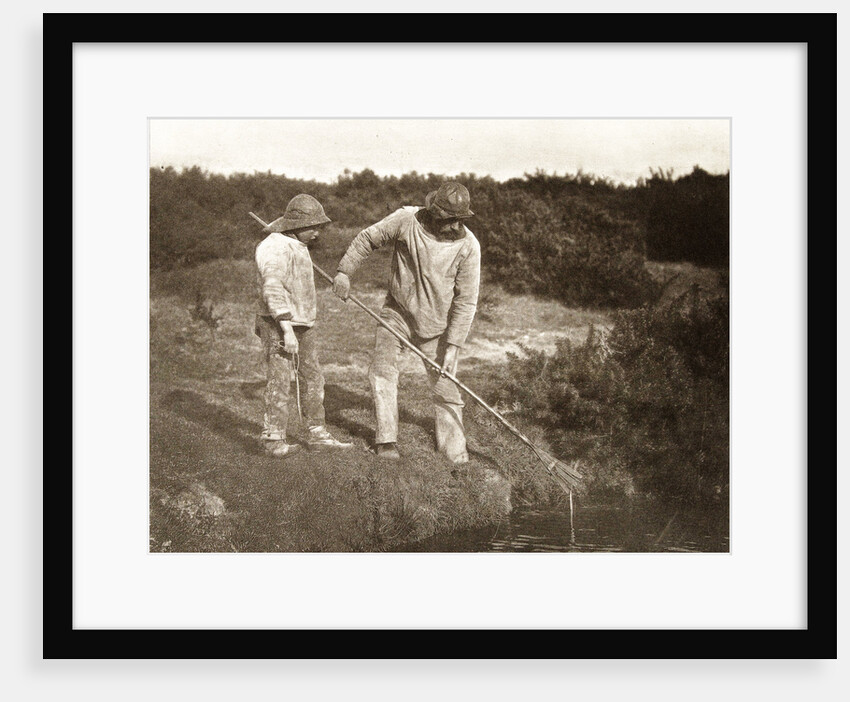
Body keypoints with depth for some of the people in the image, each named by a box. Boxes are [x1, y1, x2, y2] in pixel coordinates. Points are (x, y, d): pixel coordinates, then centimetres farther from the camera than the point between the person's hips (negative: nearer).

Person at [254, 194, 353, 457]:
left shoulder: (296, 245, 16)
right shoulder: (275, 247, -15)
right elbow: (273, 289, -24)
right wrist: (287, 330, -29)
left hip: (303, 325, 10)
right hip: (278, 325, -9)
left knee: (313, 378, 10)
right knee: (278, 382, -5)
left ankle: (317, 434, 18)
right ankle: (274, 440, 2)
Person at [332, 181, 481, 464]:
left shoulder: (468, 245, -15)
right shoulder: (406, 220, -15)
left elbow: (466, 300, -13)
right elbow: (368, 238, 1)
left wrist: (453, 346, -16)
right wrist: (344, 271, -1)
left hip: (435, 324, -1)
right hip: (397, 312, 1)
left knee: (445, 387, 2)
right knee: (382, 369, -8)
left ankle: (455, 451, 15)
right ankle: (386, 441, 2)